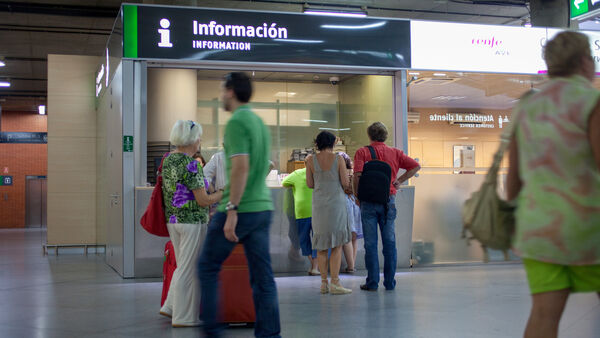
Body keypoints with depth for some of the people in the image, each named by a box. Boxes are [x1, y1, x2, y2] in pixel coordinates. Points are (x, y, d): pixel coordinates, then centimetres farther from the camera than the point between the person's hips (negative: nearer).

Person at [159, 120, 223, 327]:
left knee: (183, 266, 21)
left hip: (172, 221, 9)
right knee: (189, 269, 2)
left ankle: (171, 307, 26)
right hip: (192, 221, -9)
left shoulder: (168, 160, 9)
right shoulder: (190, 164, -18)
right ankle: (183, 317, 11)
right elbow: (203, 200, -17)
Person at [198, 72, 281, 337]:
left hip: (239, 209, -8)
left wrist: (232, 210, -22)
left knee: (207, 267, 8)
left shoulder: (236, 122, -12)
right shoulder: (260, 122, 15)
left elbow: (241, 167, -22)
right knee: (262, 275, 7)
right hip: (263, 207, 8)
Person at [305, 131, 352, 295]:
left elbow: (310, 184, 3)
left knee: (321, 244, 9)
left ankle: (323, 282, 9)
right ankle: (335, 282, -6)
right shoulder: (338, 159, -5)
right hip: (336, 202, -3)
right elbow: (345, 183, -4)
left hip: (319, 203, 3)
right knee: (337, 244, -1)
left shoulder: (311, 160, 0)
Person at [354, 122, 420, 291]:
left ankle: (372, 282, 4)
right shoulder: (395, 153, 9)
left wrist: (358, 195, -1)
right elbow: (415, 166, 4)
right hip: (389, 200, 2)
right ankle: (390, 282, 10)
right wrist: (399, 180, 8)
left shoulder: (362, 152, 0)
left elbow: (357, 175, -13)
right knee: (389, 242, 8)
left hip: (369, 201, -2)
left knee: (370, 243, 2)